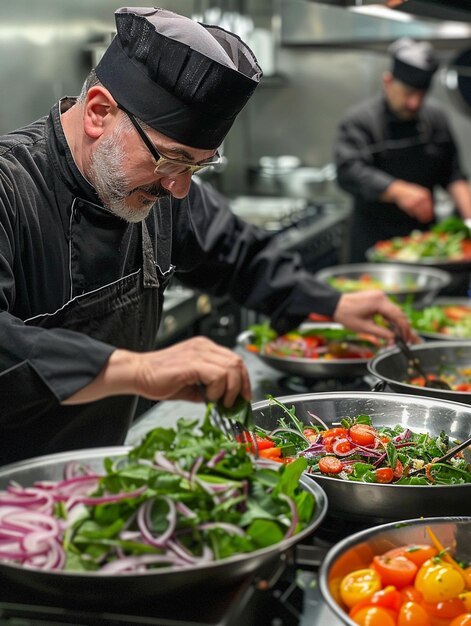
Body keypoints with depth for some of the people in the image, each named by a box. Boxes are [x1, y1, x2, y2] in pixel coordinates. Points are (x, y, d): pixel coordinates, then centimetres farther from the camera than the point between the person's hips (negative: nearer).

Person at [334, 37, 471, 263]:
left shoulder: (436, 118, 7)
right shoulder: (359, 120, -8)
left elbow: (452, 174, 11)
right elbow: (349, 172, -23)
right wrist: (399, 191, -36)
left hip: (425, 232, 4)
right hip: (374, 238, -4)